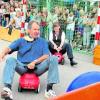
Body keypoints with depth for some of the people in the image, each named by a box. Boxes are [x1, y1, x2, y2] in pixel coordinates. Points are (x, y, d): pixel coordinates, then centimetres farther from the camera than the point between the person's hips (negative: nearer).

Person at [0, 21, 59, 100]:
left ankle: (49, 88, -28)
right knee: (10, 60, -28)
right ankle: (7, 89, -45)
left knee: (53, 58, -22)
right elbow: (9, 48, 1)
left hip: (37, 67, 0)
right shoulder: (21, 41, 16)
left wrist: (35, 62, -14)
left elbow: (46, 56, 2)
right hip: (23, 67, 0)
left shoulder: (43, 41, 17)